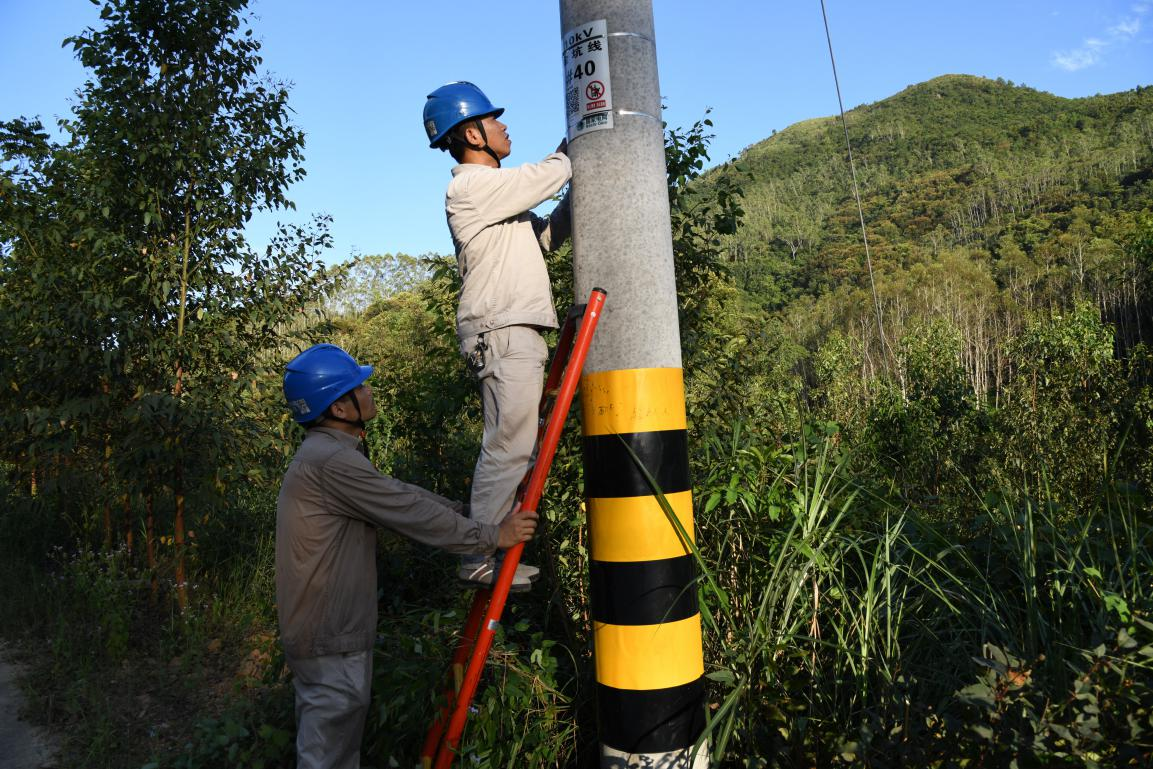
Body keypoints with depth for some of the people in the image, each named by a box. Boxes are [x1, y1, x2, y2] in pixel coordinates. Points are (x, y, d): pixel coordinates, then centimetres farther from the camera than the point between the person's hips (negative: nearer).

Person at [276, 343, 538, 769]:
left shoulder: (325, 454, 10)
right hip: (330, 641, -10)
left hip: (321, 634, 10)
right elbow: (415, 516, -22)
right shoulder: (332, 462, -23)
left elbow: (401, 494, 12)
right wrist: (495, 535, -14)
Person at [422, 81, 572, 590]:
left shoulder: (500, 194, 24)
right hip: (501, 334, -10)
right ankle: (480, 559, -4)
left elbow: (544, 237, 26)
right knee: (508, 447, -11)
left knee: (510, 448, 10)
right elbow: (545, 177, -9)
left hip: (516, 334, 10)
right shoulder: (470, 187, -7)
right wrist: (572, 151, 12)